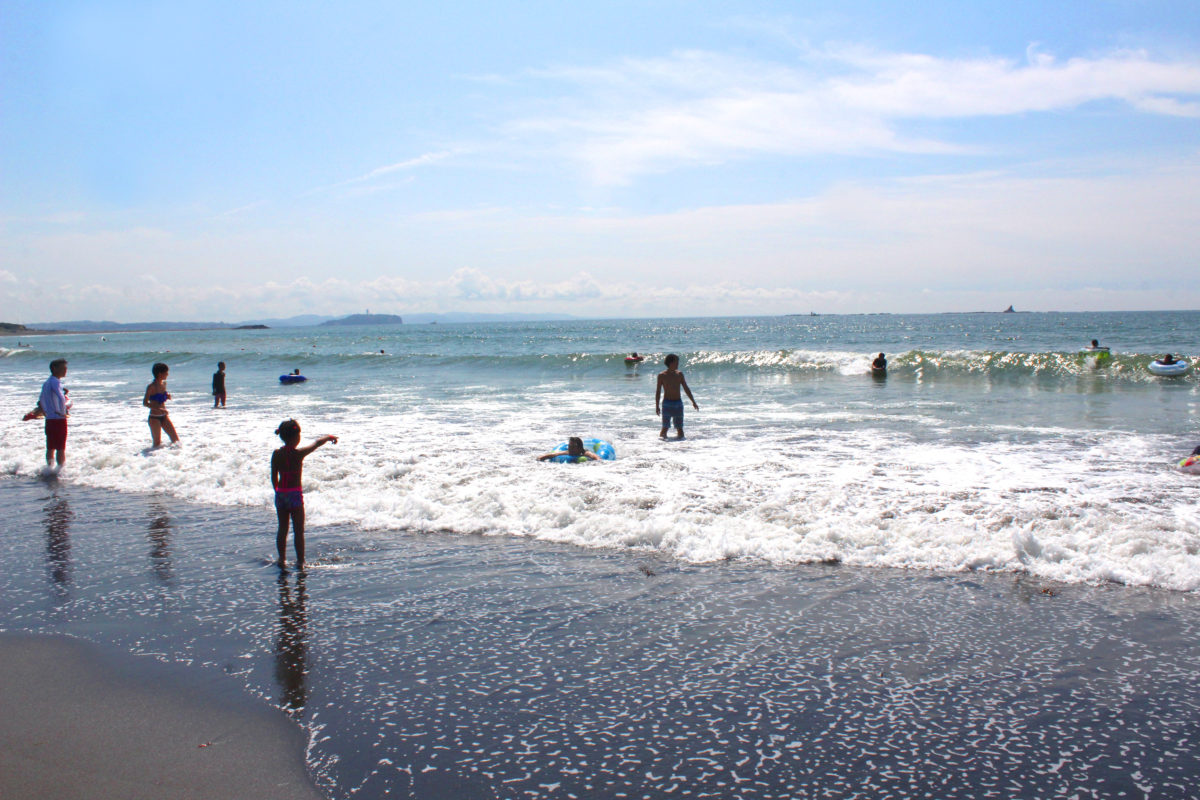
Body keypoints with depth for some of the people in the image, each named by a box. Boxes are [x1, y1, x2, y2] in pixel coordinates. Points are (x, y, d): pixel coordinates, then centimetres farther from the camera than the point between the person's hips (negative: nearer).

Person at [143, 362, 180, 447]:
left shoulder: (164, 384, 7)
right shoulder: (151, 387, -14)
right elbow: (145, 403, -16)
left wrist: (167, 396, 0)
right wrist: (159, 409, -26)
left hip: (164, 416, 7)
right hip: (154, 418, -7)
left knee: (176, 440, 2)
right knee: (157, 444, -1)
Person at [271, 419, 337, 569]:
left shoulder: (276, 454, 0)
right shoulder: (299, 453, -13)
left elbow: (274, 477, 6)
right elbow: (317, 443, 0)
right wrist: (328, 437, 18)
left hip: (280, 494, 5)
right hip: (295, 493, -5)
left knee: (282, 529, 15)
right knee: (298, 530, 4)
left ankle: (281, 559, 21)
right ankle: (300, 561, 8)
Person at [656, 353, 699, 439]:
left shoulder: (679, 374, 7)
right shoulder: (662, 375, -3)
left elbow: (686, 389, 13)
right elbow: (658, 391, 0)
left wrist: (693, 402, 12)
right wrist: (657, 405, -4)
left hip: (678, 403, 3)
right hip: (667, 403, -3)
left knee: (679, 428, 3)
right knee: (665, 427, -7)